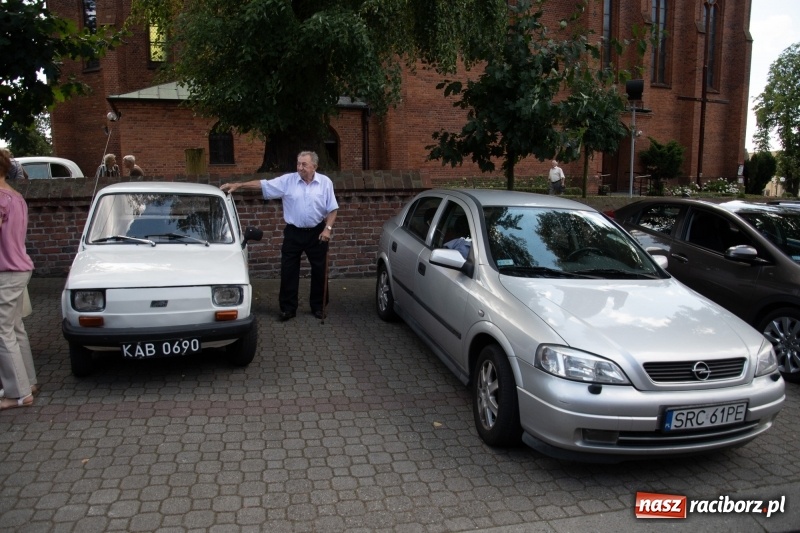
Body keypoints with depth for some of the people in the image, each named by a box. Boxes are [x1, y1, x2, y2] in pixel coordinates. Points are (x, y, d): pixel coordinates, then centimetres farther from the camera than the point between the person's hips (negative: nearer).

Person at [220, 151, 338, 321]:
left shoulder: (325, 182, -4)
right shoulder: (287, 180, -5)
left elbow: (332, 209, -1)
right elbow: (263, 184, -9)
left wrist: (328, 228, -13)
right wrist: (237, 185, -17)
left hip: (316, 233, 0)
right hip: (293, 233, 0)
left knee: (319, 271, 8)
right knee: (288, 271, 2)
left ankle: (318, 307, 23)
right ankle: (288, 308, 13)